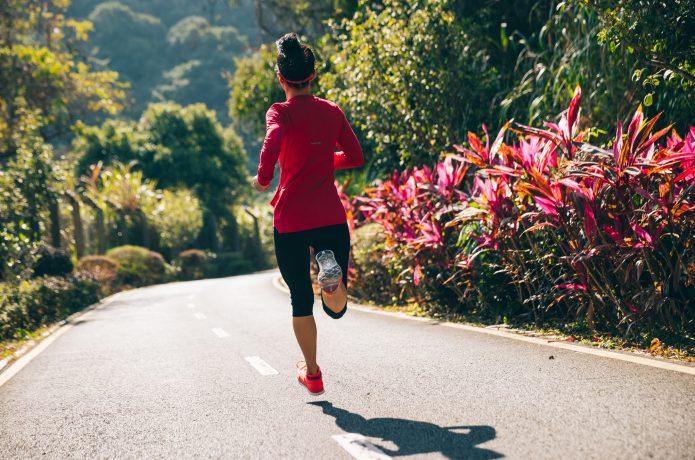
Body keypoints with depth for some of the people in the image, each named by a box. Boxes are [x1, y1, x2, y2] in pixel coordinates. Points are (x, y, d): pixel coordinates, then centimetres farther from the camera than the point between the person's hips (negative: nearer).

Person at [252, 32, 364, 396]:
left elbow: (272, 145, -25)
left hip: (291, 219, -2)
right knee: (337, 308, 9)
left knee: (301, 300, 13)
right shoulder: (332, 111, 7)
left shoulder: (281, 113, -5)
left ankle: (311, 373, 19)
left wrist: (263, 180, -9)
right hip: (331, 216, 2)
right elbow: (355, 157, 13)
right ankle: (331, 270, -24)